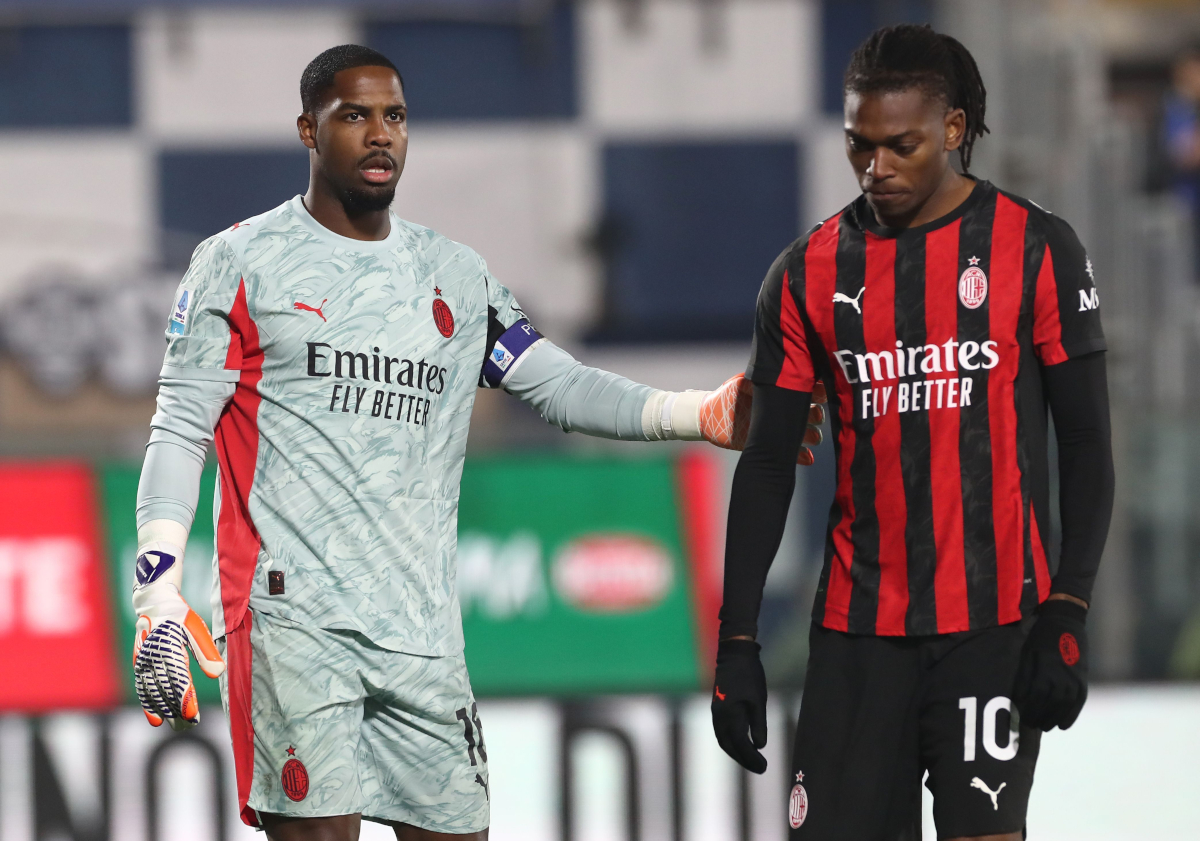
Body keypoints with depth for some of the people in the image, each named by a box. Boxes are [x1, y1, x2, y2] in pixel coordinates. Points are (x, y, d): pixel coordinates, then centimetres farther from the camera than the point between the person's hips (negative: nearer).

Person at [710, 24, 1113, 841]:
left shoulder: (1037, 252, -1)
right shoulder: (809, 274, 6)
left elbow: (1086, 446, -1)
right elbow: (768, 463, 9)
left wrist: (1068, 617, -10)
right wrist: (737, 643, 3)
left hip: (995, 621, -2)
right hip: (858, 631, 3)